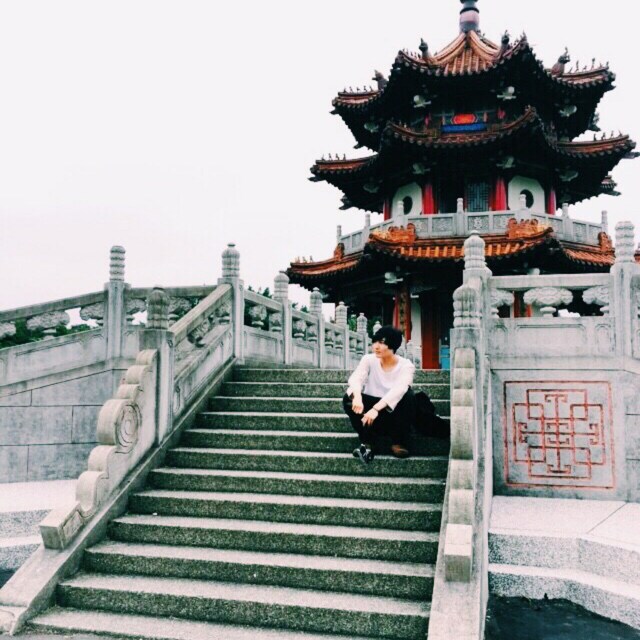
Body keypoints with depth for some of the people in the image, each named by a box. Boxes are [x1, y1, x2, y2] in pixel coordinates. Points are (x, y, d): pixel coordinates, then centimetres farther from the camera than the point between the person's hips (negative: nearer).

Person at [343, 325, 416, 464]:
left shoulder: (405, 365, -10)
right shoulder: (369, 360, -4)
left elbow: (399, 389, -30)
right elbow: (355, 378, -23)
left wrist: (376, 408, -45)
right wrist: (357, 397, -46)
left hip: (394, 413, -1)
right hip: (371, 408, 1)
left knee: (408, 394, -30)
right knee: (349, 398, -25)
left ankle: (399, 442, -18)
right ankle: (366, 443, -22)